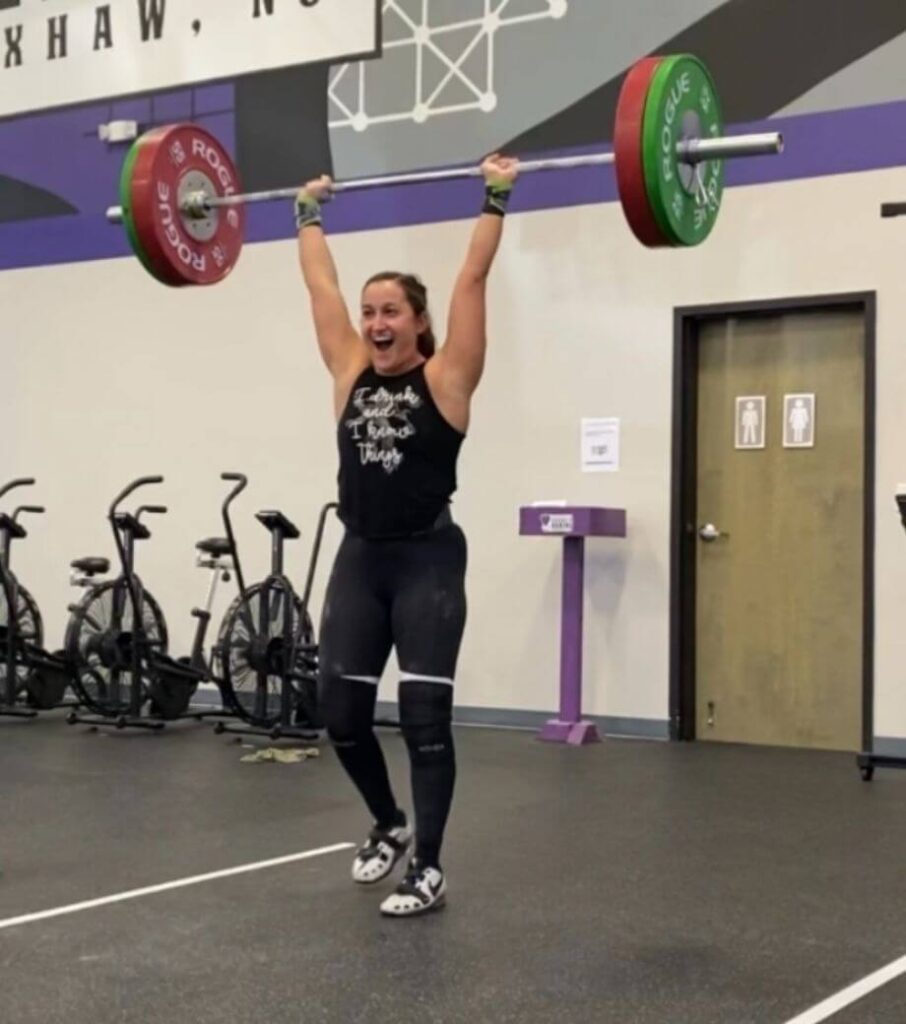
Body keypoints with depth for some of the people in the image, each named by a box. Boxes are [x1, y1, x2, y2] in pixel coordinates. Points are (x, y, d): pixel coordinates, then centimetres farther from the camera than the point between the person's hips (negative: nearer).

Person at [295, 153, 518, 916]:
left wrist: (496, 199, -4)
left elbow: (473, 279, -6)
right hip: (359, 557, 5)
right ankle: (389, 825, 31)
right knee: (340, 710, 6)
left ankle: (429, 869, 4)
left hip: (427, 560, -5)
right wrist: (309, 212, 25)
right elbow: (320, 284, 17)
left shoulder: (445, 376, -3)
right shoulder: (352, 372, 8)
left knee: (424, 715, -5)